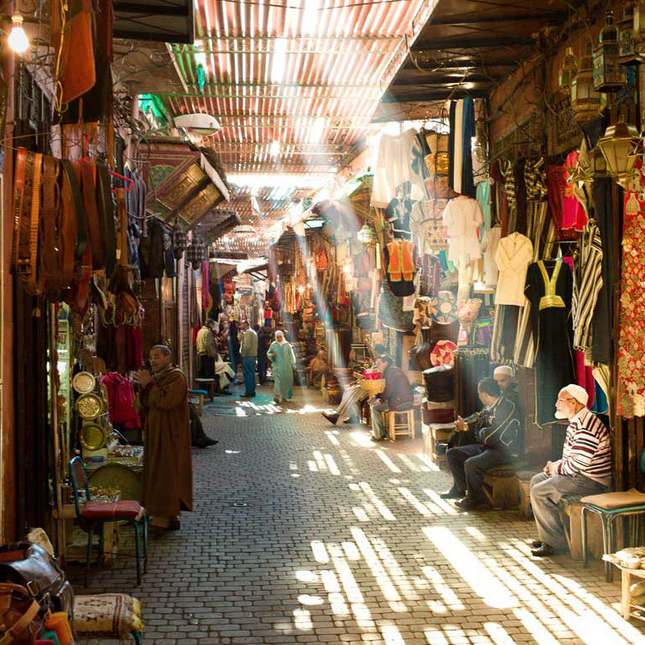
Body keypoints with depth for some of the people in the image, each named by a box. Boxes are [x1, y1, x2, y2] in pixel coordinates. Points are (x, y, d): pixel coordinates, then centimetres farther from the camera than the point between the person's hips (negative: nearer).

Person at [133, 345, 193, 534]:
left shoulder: (176, 377, -13)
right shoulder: (156, 377, 14)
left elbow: (166, 401, -24)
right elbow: (146, 405, 11)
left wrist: (148, 385, -16)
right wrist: (143, 386, -5)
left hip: (170, 434, -9)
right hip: (156, 433, 9)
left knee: (165, 473, -8)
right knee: (159, 473, 10)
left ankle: (162, 519, -7)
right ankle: (172, 517, 16)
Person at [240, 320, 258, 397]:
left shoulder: (248, 332, -12)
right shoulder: (253, 332, 18)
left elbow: (247, 345, -20)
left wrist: (243, 353, -12)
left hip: (248, 356, -10)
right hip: (254, 356, 10)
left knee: (247, 375, -7)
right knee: (252, 374, 13)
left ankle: (248, 392, -7)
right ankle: (252, 391, 16)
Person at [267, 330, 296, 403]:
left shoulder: (287, 345, 3)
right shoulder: (273, 345, 3)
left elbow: (291, 355, 6)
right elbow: (268, 353, 12)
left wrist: (293, 364, 3)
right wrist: (272, 355, -10)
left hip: (286, 366, 2)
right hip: (277, 366, -1)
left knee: (286, 381, 6)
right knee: (277, 380, -16)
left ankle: (285, 396, 21)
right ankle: (277, 395, -26)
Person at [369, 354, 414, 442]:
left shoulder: (392, 370, -12)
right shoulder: (392, 370, 20)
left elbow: (389, 390, -20)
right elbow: (387, 389, 23)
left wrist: (380, 399, -6)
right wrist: (376, 396, 11)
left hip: (402, 402, -11)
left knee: (375, 407, -6)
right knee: (374, 402, 20)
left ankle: (379, 435, -1)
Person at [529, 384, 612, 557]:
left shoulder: (586, 426, -23)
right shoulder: (576, 422, 13)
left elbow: (579, 462, -27)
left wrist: (557, 468, -11)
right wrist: (555, 465, 6)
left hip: (591, 481, -11)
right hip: (578, 473, 11)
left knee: (539, 492, -16)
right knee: (537, 480, 15)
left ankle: (554, 542, -7)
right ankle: (547, 535, 17)